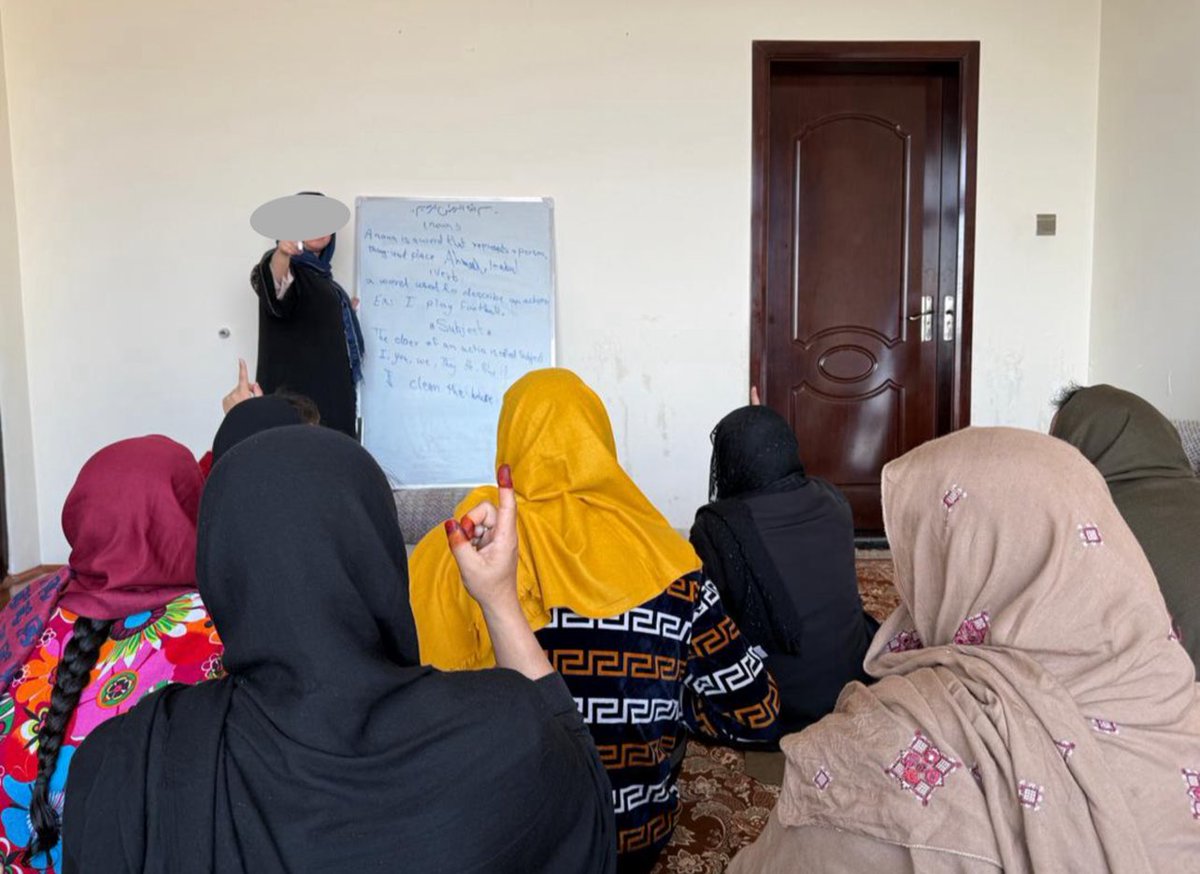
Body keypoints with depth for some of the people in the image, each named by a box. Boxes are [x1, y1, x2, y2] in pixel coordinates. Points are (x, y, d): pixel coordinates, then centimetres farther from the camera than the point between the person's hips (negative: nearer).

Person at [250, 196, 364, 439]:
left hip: (331, 388, 9)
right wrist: (281, 253, -53)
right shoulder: (286, 264, -7)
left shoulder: (320, 271, 19)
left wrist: (343, 313, 19)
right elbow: (278, 287, -35)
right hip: (296, 388, -9)